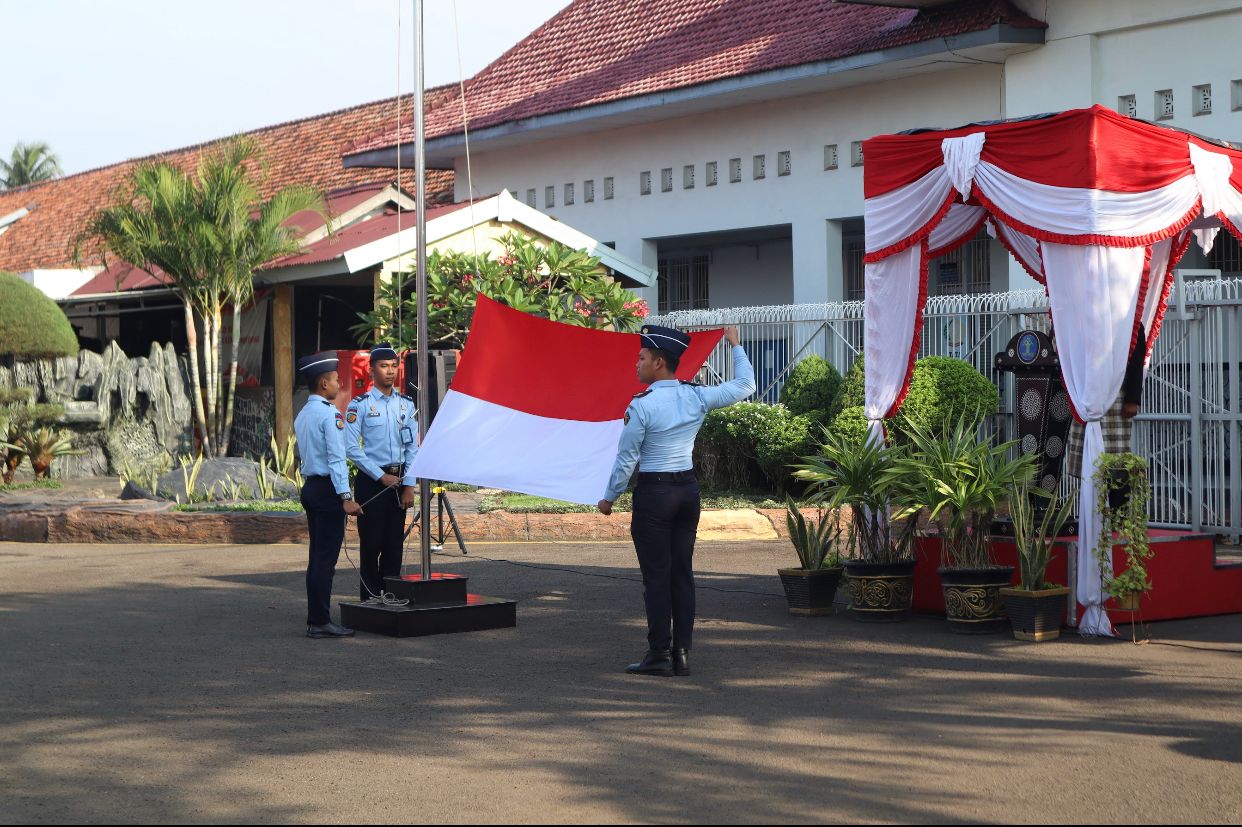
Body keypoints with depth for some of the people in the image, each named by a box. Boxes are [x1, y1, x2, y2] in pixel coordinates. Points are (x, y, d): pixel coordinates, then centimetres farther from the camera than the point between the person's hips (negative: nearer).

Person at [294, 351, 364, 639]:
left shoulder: (302, 415, 16)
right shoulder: (330, 415, -13)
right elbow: (336, 458, -18)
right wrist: (346, 498, -21)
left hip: (310, 486, 9)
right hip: (327, 489, -9)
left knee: (317, 557, 11)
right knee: (325, 559, -7)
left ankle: (315, 619, 14)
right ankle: (320, 622, -7)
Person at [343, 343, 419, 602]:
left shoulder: (406, 405, 8)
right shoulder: (359, 406, -5)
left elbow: (413, 448, 9)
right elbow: (352, 448, -8)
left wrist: (409, 486, 1)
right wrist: (381, 477, -10)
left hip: (399, 480, 4)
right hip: (371, 481, -4)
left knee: (395, 542, 7)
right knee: (371, 542, -2)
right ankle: (370, 598, 5)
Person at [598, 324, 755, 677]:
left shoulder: (641, 405, -15)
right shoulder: (697, 397, 0)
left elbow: (626, 457, -9)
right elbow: (745, 385, 13)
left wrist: (609, 498, 5)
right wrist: (736, 346, 26)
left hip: (653, 492, -6)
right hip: (688, 489, 6)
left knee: (656, 575, -1)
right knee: (682, 572, 10)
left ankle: (659, 655, -1)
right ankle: (682, 653, 11)